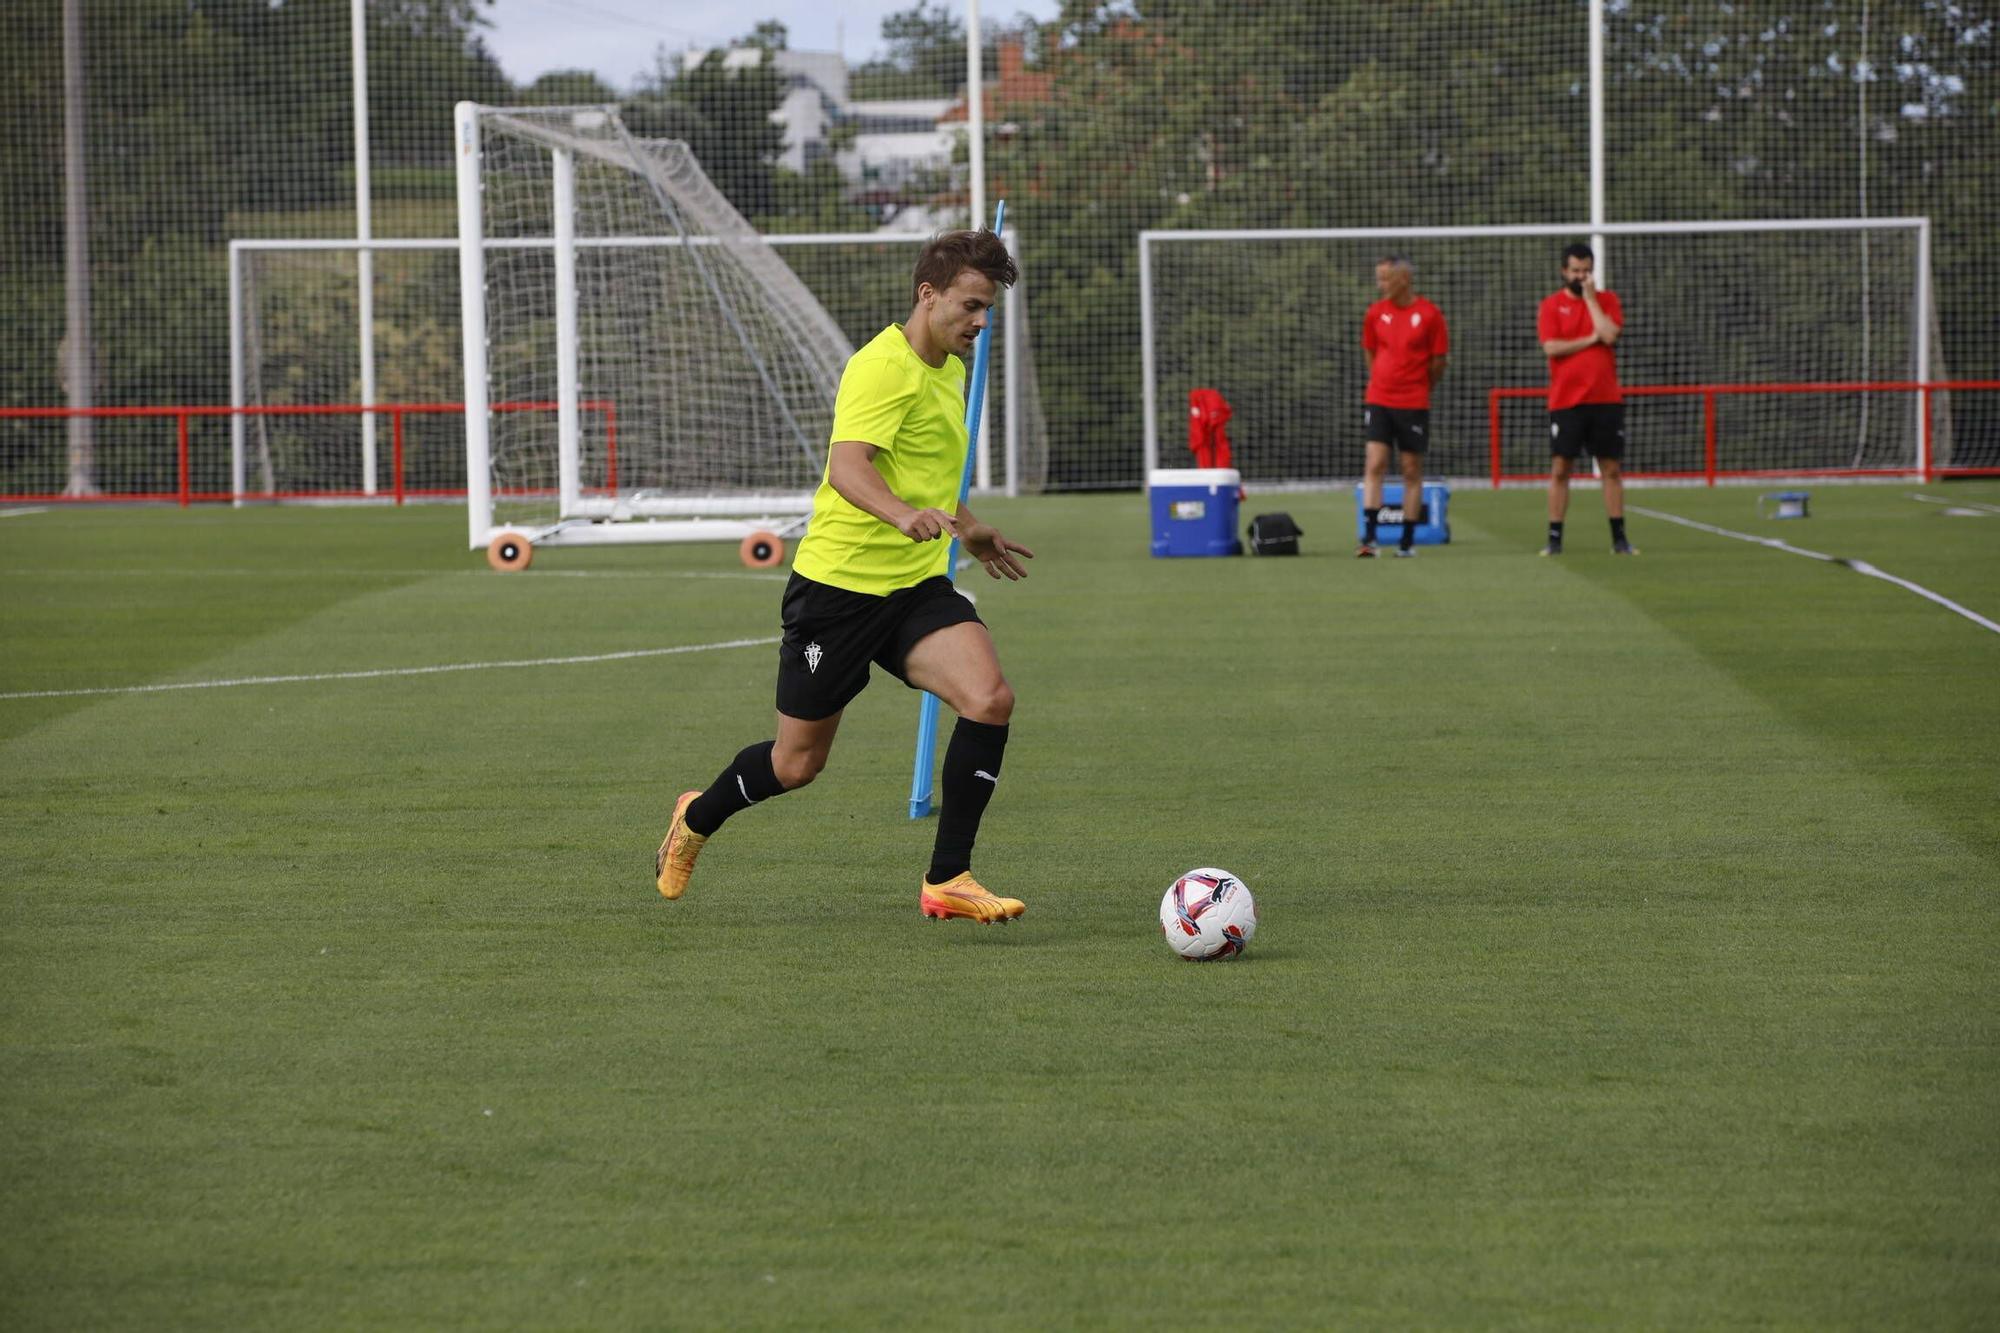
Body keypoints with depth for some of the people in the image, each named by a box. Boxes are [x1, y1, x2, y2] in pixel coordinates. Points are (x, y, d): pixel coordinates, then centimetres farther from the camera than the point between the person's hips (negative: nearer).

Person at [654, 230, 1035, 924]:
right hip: (839, 581, -7)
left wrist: (967, 530, 43)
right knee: (797, 763, 5)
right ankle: (698, 818, 37)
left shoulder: (949, 370, 12)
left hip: (918, 583, 7)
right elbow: (847, 464, -34)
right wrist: (905, 515, -51)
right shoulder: (883, 366, -17)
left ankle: (948, 880, -12)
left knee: (990, 698, -19)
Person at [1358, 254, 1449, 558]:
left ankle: (1408, 541, 11)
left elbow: (1438, 362, 2)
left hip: (1414, 404, -2)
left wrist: (1416, 388, 10)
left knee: (1412, 471, 4)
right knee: (1374, 466, -8)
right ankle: (1368, 537, -11)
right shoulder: (1375, 313, 4)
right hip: (1378, 401, 2)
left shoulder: (1429, 314, -6)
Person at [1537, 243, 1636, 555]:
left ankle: (1619, 539, 8)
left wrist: (1590, 298, -7)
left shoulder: (1606, 301, 8)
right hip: (1566, 400, -1)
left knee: (1612, 469, 3)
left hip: (1605, 400, 1)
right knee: (1560, 469, -2)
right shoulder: (1551, 305, 3)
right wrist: (1591, 339, -9)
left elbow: (1610, 335, -10)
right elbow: (1551, 347, -10)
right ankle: (1554, 539, 2)